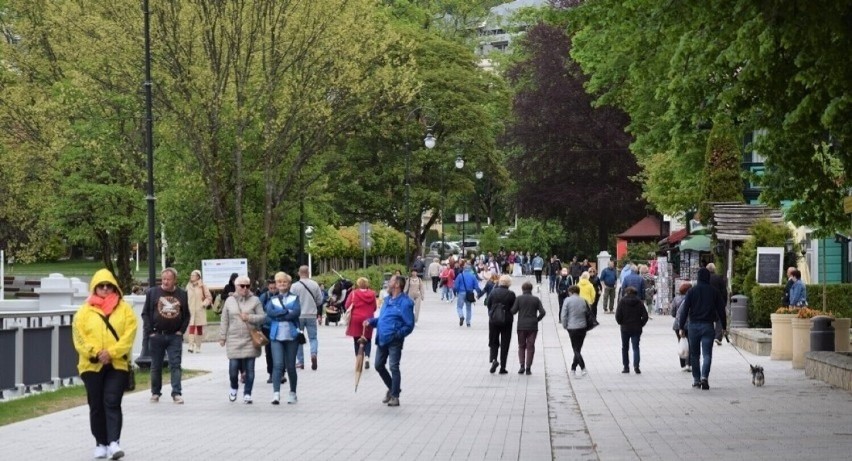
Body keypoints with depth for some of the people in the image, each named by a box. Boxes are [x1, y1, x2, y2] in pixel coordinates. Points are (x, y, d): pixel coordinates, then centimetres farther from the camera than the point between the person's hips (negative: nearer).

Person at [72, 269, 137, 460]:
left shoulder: (124, 309, 4)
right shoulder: (84, 311, 6)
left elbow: (129, 335, -5)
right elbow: (79, 336, -3)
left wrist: (111, 352, -16)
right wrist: (96, 353, -16)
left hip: (117, 364, -2)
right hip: (92, 365, 2)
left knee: (112, 402, -11)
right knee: (96, 405, 7)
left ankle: (114, 442, -17)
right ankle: (101, 444, 16)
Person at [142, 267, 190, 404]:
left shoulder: (182, 295, 6)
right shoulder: (152, 293, 1)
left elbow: (186, 315, 12)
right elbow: (145, 313, 1)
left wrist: (181, 330, 0)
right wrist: (149, 332, -6)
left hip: (174, 336, 0)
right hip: (156, 335, 0)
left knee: (175, 365, -5)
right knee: (156, 366, 7)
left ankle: (177, 393, -7)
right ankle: (155, 393, 17)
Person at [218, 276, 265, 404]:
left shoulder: (255, 300, 4)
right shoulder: (229, 301, 8)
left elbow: (263, 317, 1)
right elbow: (224, 321, 11)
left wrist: (249, 317, -13)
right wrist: (222, 337, 9)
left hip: (250, 340, -1)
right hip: (234, 340, 1)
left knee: (249, 369, 0)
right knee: (233, 368, -4)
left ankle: (247, 394, 10)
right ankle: (234, 388, 24)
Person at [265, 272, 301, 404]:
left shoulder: (294, 298, 9)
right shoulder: (272, 300, 13)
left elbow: (297, 312, -10)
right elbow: (269, 312, -7)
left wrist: (279, 315, -9)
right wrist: (287, 311, -10)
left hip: (291, 336, 0)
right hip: (276, 336, 0)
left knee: (290, 366, 5)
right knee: (277, 365, -12)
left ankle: (293, 393, 20)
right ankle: (276, 394, -18)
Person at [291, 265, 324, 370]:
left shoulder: (294, 286, -11)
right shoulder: (315, 285, -3)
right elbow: (320, 301, 4)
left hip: (298, 315, -1)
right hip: (312, 315, 1)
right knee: (313, 337, 10)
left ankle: (300, 361, 13)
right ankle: (313, 353, -17)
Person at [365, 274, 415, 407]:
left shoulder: (405, 302, -13)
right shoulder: (387, 299, 13)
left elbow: (409, 325, -14)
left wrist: (397, 335, -24)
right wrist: (371, 321, 6)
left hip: (394, 341, -9)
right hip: (382, 339, 9)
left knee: (394, 367, -3)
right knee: (379, 366, 14)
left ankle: (395, 396, 7)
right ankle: (392, 389, 32)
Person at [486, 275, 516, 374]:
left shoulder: (493, 292, -5)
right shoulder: (511, 294, -10)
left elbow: (488, 304, 3)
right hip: (506, 321, -1)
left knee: (493, 342, 15)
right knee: (504, 344, 7)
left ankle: (493, 359, -10)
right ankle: (502, 367, 7)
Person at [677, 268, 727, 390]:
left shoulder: (691, 291, -1)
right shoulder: (714, 292, 1)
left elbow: (684, 310, -4)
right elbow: (721, 310, 4)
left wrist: (681, 327, 0)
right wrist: (724, 327, 12)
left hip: (694, 326, 0)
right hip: (708, 325, 0)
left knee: (694, 354, 12)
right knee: (707, 354, -2)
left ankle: (696, 379, 17)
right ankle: (704, 377, -22)